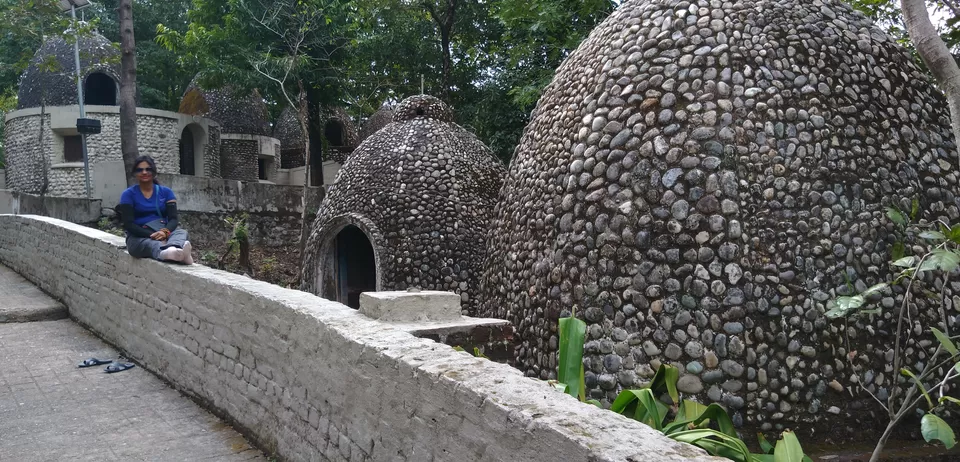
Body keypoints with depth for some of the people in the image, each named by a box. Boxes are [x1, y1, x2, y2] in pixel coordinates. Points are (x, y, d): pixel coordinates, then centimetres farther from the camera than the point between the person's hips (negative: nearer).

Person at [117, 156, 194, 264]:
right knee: (149, 243, -38)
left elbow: (173, 218, 0)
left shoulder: (166, 192, 11)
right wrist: (151, 235, -23)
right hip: (139, 237, -2)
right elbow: (128, 224, -6)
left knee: (181, 232, -32)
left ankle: (177, 249, -71)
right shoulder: (128, 194, 4)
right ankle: (166, 252, -76)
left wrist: (165, 231, -24)